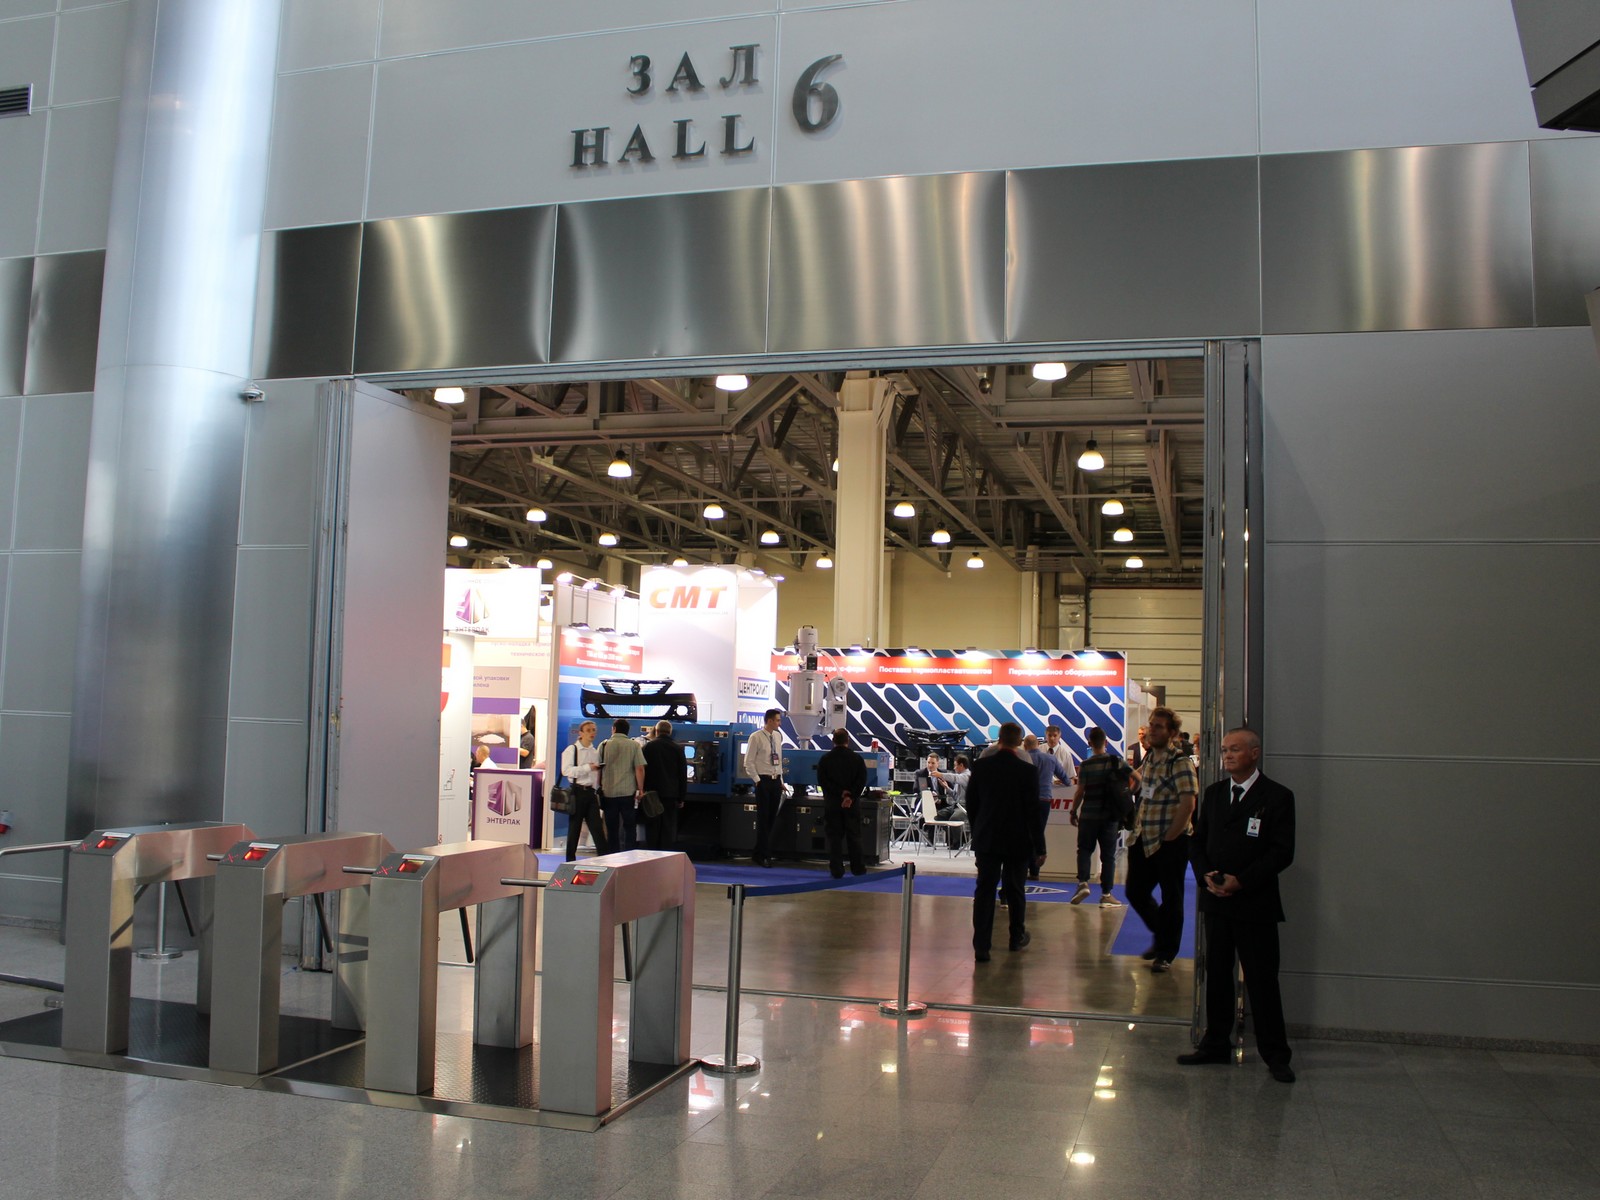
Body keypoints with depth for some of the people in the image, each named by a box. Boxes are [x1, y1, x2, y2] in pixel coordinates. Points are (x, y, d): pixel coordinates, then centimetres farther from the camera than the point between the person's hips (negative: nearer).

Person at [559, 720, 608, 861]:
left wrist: (598, 789, 12)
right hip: (577, 792, -4)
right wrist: (587, 767, -20)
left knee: (597, 827, -1)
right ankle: (570, 859, 13)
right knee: (574, 827, 3)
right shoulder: (571, 750, -2)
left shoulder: (596, 751, 13)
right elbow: (566, 770, -15)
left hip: (591, 792, 4)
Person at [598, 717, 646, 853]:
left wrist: (599, 788, 14)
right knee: (629, 827, 7)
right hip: (628, 791, -1)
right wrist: (641, 790, 0)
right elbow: (640, 769, -7)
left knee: (612, 828, 9)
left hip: (608, 792, 1)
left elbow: (597, 768, 5)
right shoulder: (634, 745, -1)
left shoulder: (604, 745, 2)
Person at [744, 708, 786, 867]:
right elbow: (749, 762, -9)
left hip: (776, 781, 6)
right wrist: (757, 781, -11)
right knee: (763, 819, -3)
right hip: (763, 781, -6)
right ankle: (762, 856, 4)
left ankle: (766, 853, 20)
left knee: (772, 819, 10)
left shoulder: (778, 736, 10)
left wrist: (781, 780, 13)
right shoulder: (756, 737, -9)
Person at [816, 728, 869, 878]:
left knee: (834, 837, 2)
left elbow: (822, 781, -7)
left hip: (831, 803, -1)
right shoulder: (857, 759, 0)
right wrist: (850, 797, -12)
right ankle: (858, 868, 13)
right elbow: (861, 781, -8)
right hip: (851, 804, 1)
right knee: (854, 836, 9)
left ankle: (836, 870, 0)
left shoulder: (824, 759, 0)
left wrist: (840, 792, -10)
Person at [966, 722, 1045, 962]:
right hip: (1018, 841, -1)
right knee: (1014, 890, 14)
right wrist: (1040, 848, -4)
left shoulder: (980, 766, -4)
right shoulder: (1027, 771, -12)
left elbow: (970, 805, 3)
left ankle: (981, 946, -4)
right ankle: (1017, 937, 32)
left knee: (984, 890, 2)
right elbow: (1033, 812, -10)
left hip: (986, 840, 1)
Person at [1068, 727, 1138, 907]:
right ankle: (1106, 895, 7)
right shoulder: (1117, 761, -2)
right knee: (1108, 855, 6)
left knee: (1084, 850, 13)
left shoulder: (1086, 765, -8)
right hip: (1111, 816, 1)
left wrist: (1073, 812, 4)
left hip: (1089, 815, -1)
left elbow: (1079, 792, -8)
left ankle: (1083, 883, -5)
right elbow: (1137, 778, -6)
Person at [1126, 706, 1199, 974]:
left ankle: (1166, 953, 18)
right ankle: (1161, 935, 34)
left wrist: (1168, 838, -18)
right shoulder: (1149, 758, 10)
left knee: (1171, 898, 5)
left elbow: (1188, 804, -22)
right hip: (1143, 839, 8)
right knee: (1136, 892, 11)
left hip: (1170, 842, -8)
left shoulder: (1180, 763, -15)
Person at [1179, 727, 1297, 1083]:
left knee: (1262, 980, 0)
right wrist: (1206, 875, -6)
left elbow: (1282, 852, -10)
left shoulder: (1277, 796, -6)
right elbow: (1198, 841, 13)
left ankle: (1275, 1054, 12)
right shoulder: (1214, 793, 12)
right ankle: (1216, 1044, 23)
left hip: (1255, 904, -5)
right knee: (1216, 974, 12)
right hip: (1215, 900, 5)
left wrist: (1240, 880, -17)